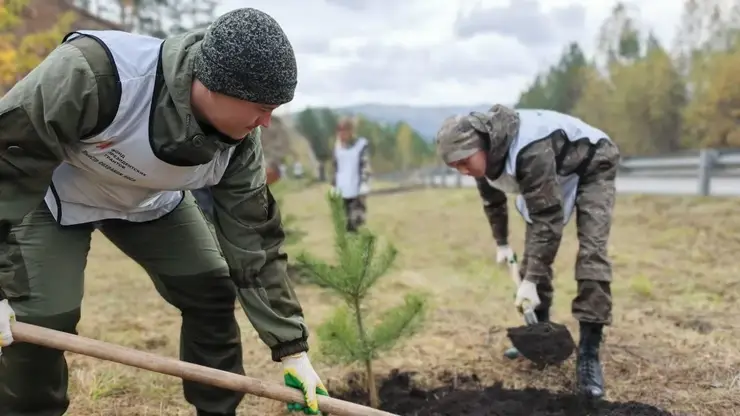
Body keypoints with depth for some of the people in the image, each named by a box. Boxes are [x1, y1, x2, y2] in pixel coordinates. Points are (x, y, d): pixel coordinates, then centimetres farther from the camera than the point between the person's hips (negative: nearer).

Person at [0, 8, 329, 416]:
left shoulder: (239, 142, -25)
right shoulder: (94, 71, -42)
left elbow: (253, 244, -18)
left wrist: (292, 350, -17)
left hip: (152, 202, 4)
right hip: (50, 195, -4)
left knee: (212, 292, -2)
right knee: (43, 318, -15)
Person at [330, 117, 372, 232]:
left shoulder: (362, 144, -5)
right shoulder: (338, 146, 11)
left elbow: (366, 168, -8)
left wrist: (364, 187, -15)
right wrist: (334, 187, 16)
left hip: (356, 192, -5)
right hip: (342, 192, 5)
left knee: (357, 221, -8)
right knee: (345, 224, 6)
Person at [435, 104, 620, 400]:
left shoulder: (529, 151, -43)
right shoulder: (487, 153, -16)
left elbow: (548, 218, -39)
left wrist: (531, 280, -37)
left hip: (592, 165, -7)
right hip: (549, 174, 8)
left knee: (591, 253, -18)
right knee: (533, 251, 1)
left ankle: (589, 351, -15)